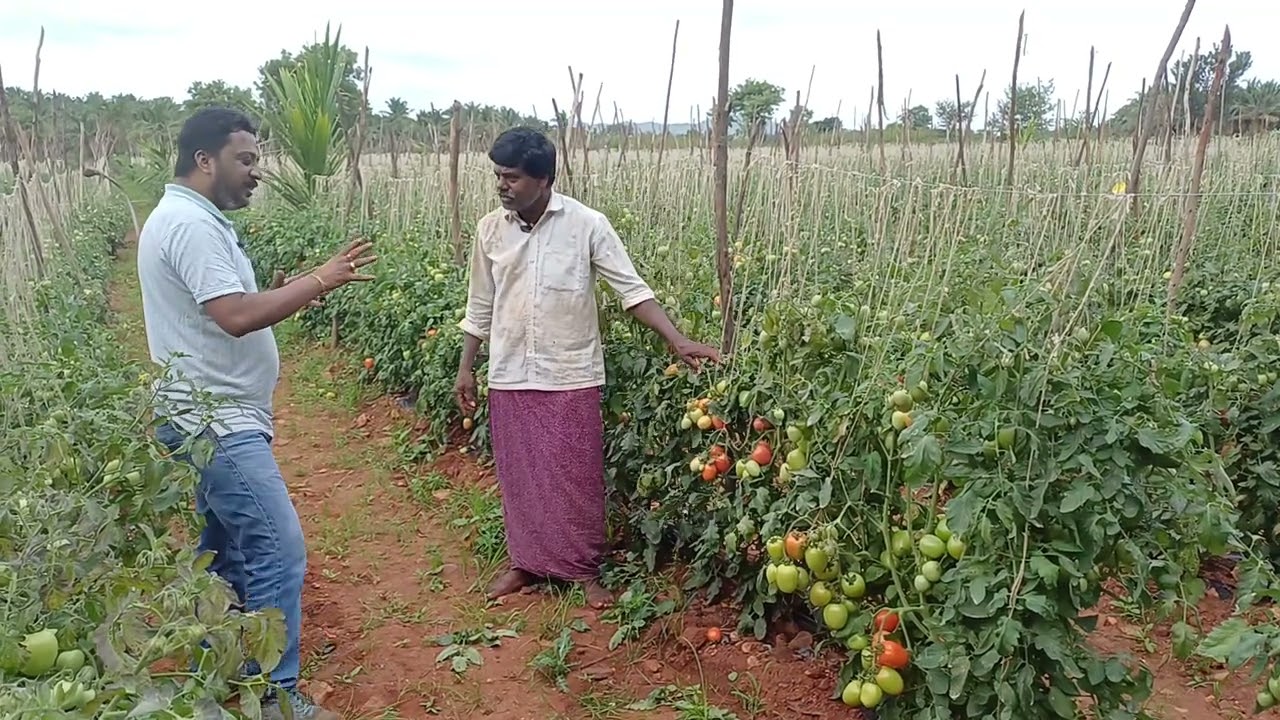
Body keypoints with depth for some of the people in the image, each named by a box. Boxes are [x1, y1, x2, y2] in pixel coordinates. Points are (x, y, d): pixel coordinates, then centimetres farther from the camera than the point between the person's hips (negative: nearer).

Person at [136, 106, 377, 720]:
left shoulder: (189, 219, 16)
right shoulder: (191, 223, -17)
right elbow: (236, 316, -27)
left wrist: (283, 293, 9)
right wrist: (319, 280, -21)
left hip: (213, 419, 11)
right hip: (216, 423, -11)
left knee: (228, 551, 18)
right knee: (278, 552, -10)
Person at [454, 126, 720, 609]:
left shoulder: (587, 225, -11)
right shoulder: (490, 230, 1)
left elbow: (632, 289, -11)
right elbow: (480, 307, 10)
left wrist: (677, 341, -20)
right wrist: (465, 369, 10)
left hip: (570, 378, -3)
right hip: (509, 378, 4)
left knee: (575, 478, 4)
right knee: (518, 476, 12)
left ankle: (584, 569, 22)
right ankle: (525, 562, 30)